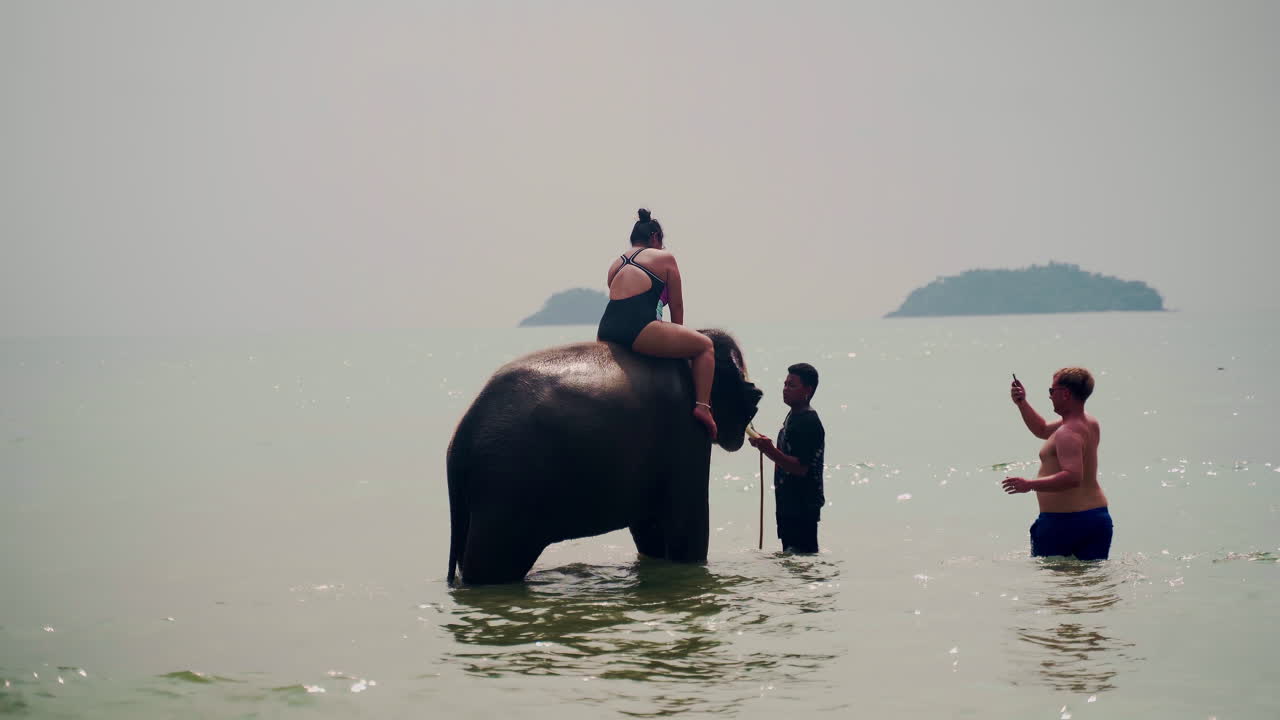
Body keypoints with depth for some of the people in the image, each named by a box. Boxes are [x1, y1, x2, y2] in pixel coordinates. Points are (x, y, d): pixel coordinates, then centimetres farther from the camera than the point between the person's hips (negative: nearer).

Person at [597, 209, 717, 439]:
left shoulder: (616, 265, 28)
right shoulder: (664, 258, 13)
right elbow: (677, 306, 15)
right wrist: (677, 339, 30)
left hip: (605, 332, 6)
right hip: (639, 328, -6)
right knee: (705, 345, 9)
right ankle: (702, 406, -3)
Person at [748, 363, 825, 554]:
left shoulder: (809, 423, -17)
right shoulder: (792, 415, 15)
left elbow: (801, 468, -24)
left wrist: (771, 451, -33)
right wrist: (765, 446, 11)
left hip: (803, 507, -11)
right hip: (788, 503, 11)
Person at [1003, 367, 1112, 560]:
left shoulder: (1068, 433, -18)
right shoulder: (1090, 423, 13)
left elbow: (1073, 477, -32)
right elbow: (1042, 430, 29)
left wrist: (1030, 485, -31)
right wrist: (1022, 403, 18)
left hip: (1062, 521, -9)